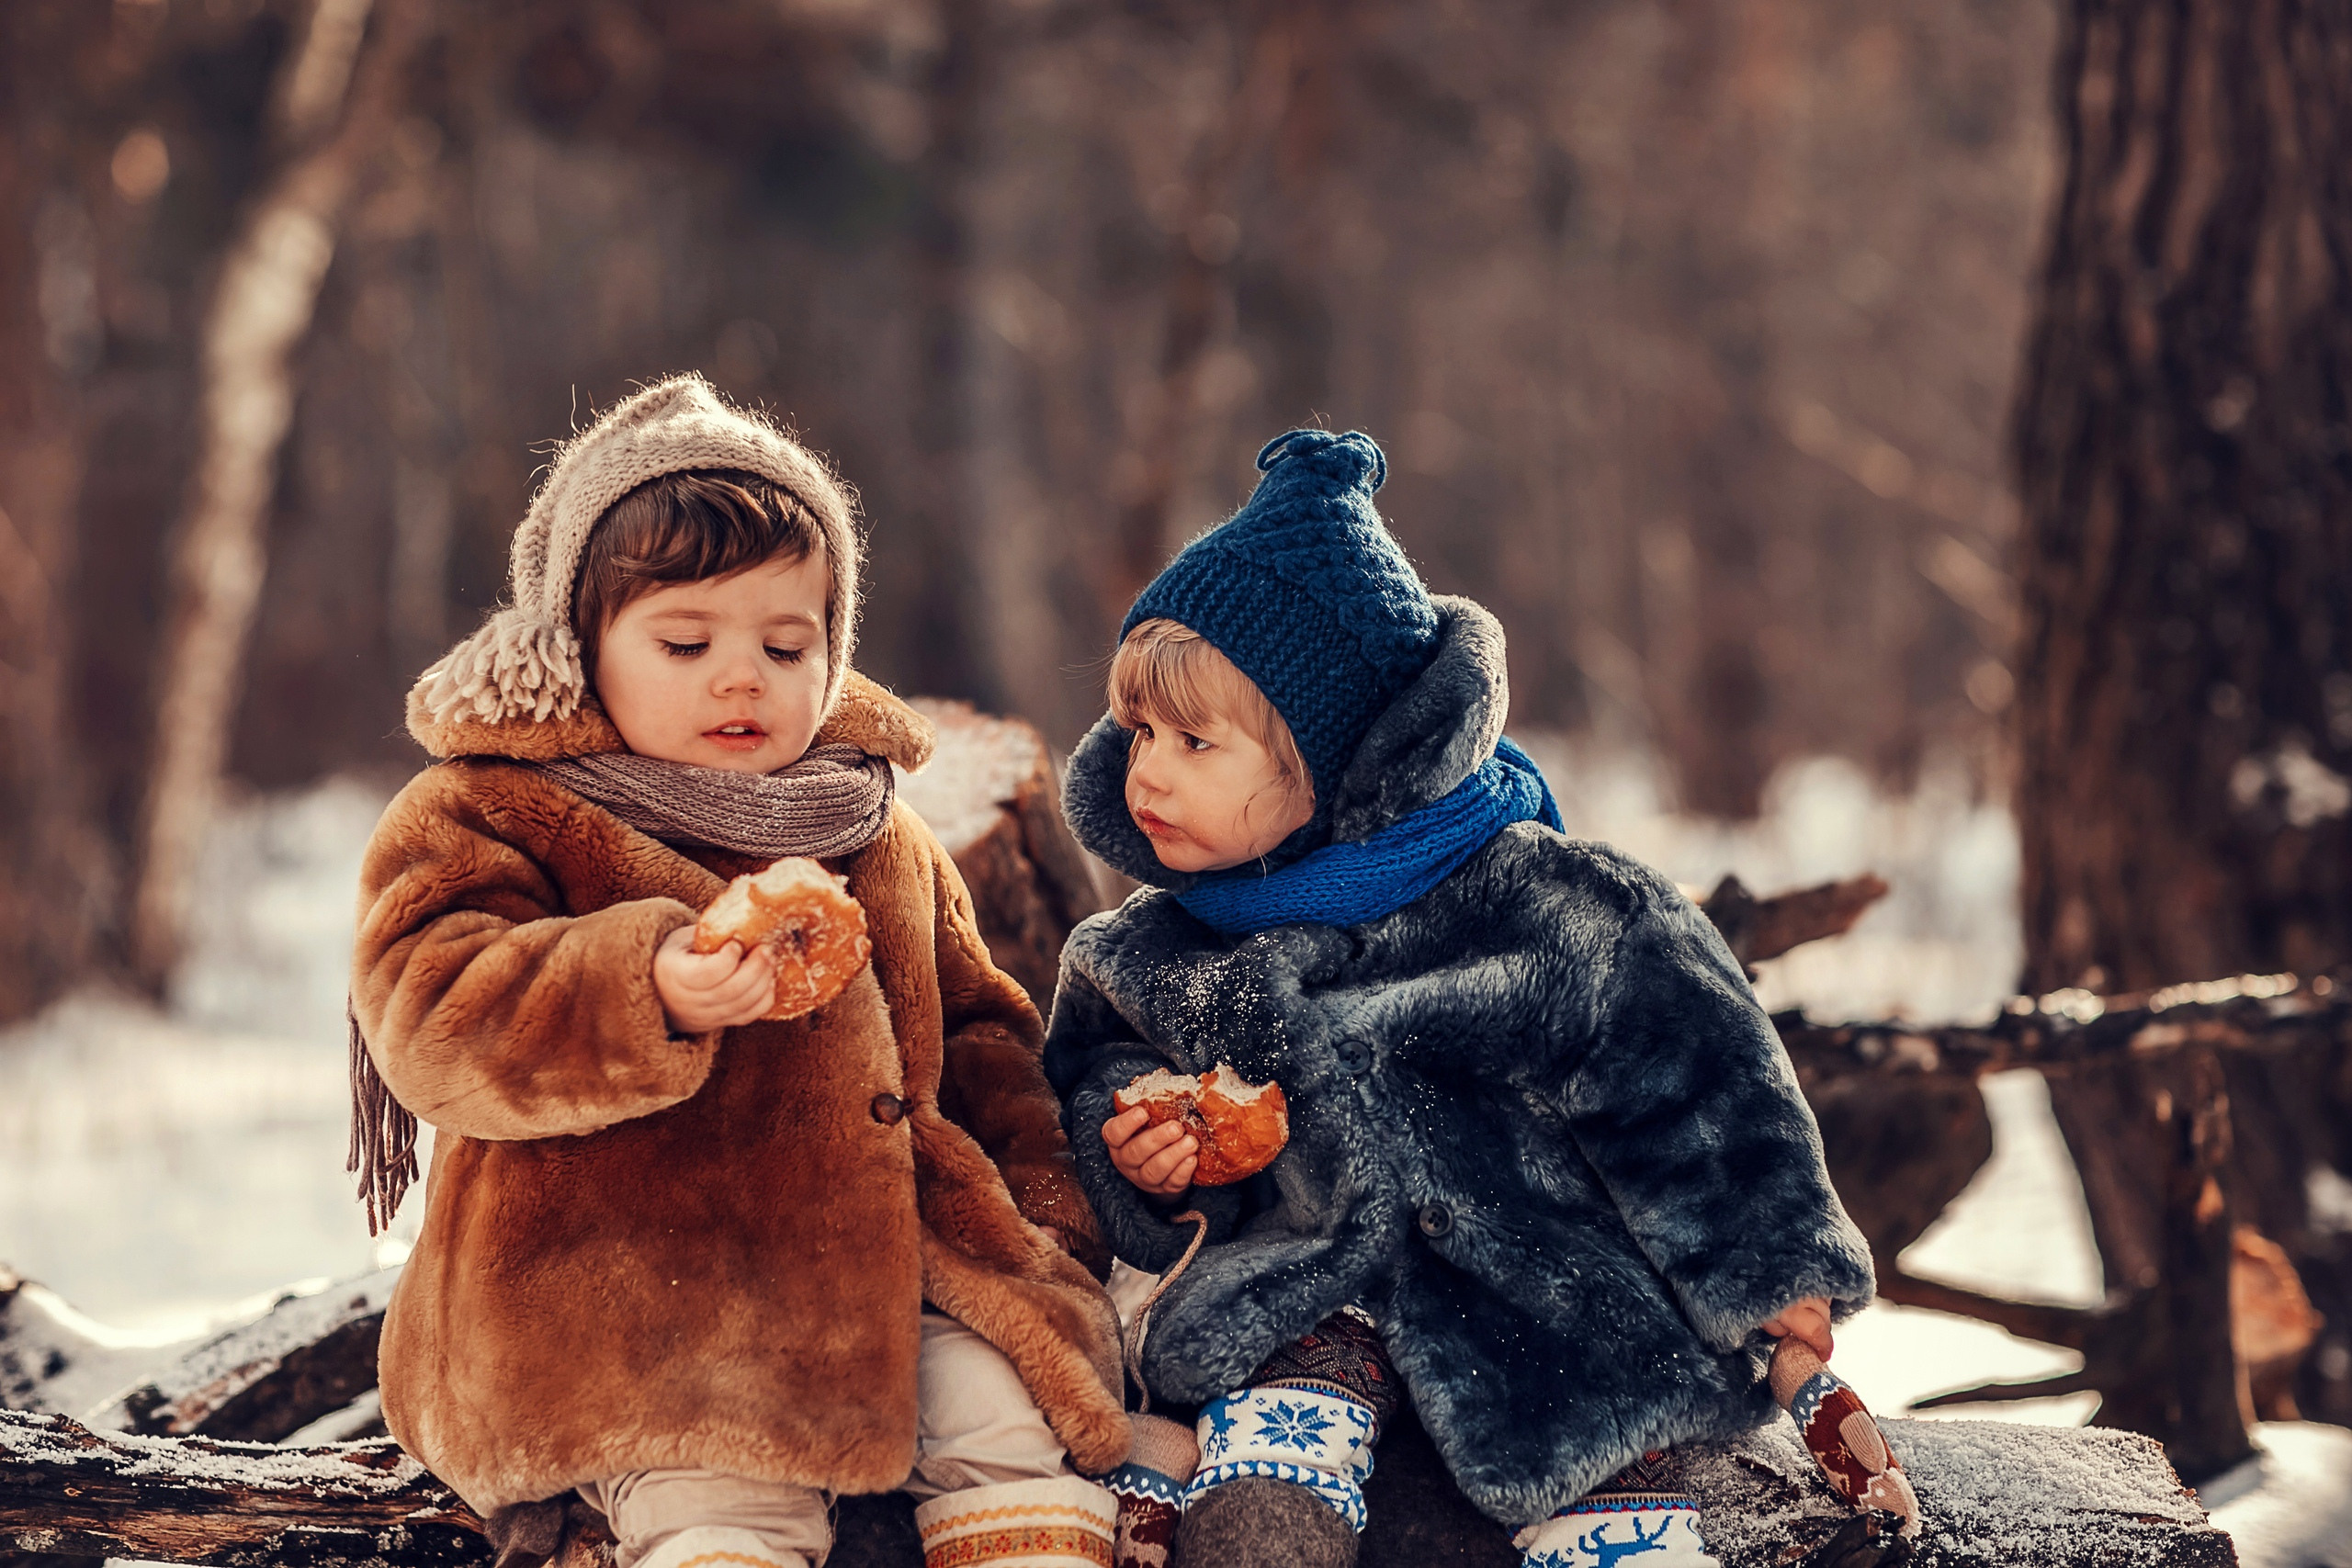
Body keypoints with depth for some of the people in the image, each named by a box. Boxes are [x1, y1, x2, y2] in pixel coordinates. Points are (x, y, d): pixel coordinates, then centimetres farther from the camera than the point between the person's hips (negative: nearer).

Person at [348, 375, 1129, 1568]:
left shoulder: (885, 843, 20)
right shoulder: (484, 822, 2)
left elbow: (976, 1031, 28)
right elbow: (434, 1023, -14)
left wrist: (1041, 1205, 10)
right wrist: (648, 991, -30)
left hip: (880, 1274, 5)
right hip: (620, 1305, -5)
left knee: (1009, 1419, -16)